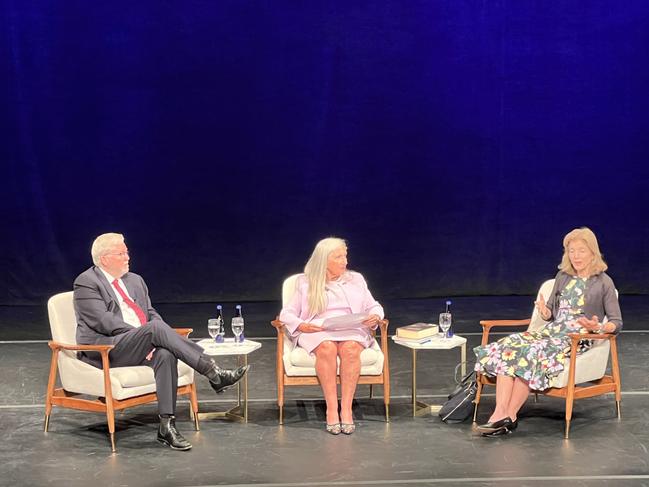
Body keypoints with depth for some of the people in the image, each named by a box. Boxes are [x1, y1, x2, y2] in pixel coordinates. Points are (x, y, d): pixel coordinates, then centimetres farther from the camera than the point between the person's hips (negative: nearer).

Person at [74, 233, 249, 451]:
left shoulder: (135, 280, 21)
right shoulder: (86, 283, -1)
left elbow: (151, 314, 19)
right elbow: (103, 321, -13)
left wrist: (156, 339, -5)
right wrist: (150, 334, -17)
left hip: (139, 348, 6)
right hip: (104, 350, -6)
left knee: (165, 355, -30)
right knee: (155, 327, -32)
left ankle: (167, 426, -31)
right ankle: (213, 374, -35)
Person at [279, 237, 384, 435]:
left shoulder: (356, 279, 21)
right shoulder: (305, 283, 14)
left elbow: (374, 306, 21)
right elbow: (287, 313, 10)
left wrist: (375, 317, -4)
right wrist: (301, 326, -11)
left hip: (352, 330, 1)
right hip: (317, 331, -1)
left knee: (350, 348, -36)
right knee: (327, 348, -38)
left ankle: (346, 409, -36)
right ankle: (331, 409, -36)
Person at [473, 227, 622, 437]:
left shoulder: (604, 283, 2)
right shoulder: (562, 276, 18)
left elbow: (616, 323, 0)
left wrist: (597, 328, -21)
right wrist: (545, 312, -3)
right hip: (551, 332, 6)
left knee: (531, 355, -33)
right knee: (508, 347, -25)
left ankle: (510, 416, -28)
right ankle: (500, 413, -36)